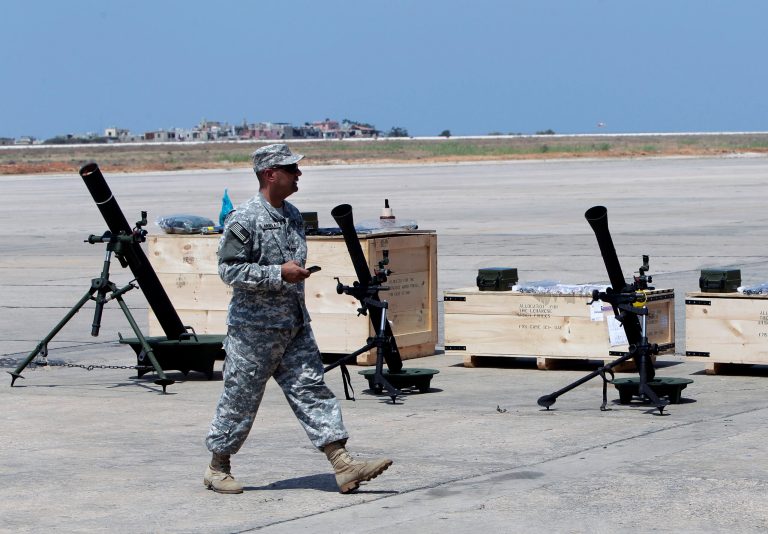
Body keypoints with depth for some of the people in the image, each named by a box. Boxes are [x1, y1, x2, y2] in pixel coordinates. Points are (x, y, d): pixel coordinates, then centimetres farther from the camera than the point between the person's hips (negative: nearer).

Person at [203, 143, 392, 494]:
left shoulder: (293, 216, 11)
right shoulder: (244, 220, -14)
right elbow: (229, 269, -18)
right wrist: (279, 274, -21)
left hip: (294, 324, 7)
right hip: (254, 328, -7)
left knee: (311, 389, 0)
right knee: (240, 398, 2)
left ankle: (344, 466, -6)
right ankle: (217, 468, 18)